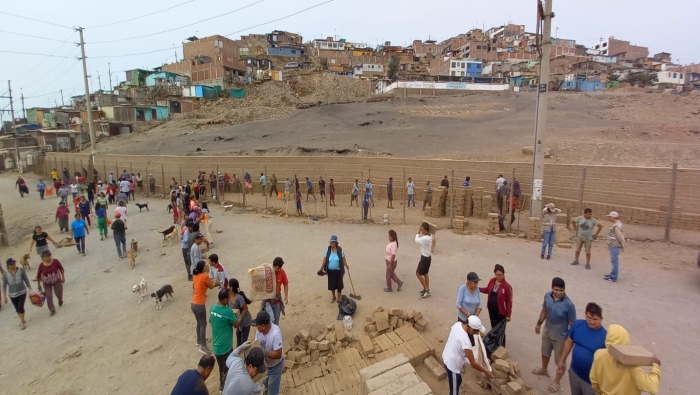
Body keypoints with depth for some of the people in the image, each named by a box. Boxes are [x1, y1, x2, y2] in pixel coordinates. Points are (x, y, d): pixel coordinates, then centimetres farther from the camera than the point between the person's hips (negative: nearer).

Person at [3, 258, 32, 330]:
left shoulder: (21, 270, -10)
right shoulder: (5, 274, -8)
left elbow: (26, 280, -2)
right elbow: (4, 286, -2)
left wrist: (30, 290, -2)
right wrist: (5, 297, -4)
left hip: (22, 292, -2)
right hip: (12, 294, 2)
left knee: (20, 307, -9)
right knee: (17, 309, 13)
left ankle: (22, 322, 6)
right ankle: (22, 319, 36)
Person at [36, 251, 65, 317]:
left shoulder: (55, 261, -18)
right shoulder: (41, 266, -18)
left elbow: (61, 269, -4)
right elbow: (38, 276, -5)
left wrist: (63, 277, -7)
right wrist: (39, 285, 0)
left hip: (57, 281, 0)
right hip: (47, 284, 0)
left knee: (59, 294, 15)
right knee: (49, 297, -1)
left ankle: (60, 300, 52)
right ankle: (52, 310, 14)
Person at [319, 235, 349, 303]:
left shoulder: (340, 250, -12)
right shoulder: (328, 249, -8)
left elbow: (343, 259, -9)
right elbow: (325, 259, -3)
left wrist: (346, 266, -24)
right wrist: (321, 268, -4)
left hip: (338, 270, -2)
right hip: (330, 270, 2)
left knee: (339, 284, 6)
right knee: (331, 284, 11)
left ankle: (339, 297, 27)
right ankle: (333, 297, 35)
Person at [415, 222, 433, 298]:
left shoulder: (425, 238, -31)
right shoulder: (429, 236, -1)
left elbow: (417, 240, -19)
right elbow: (421, 238, 9)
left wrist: (418, 232, -9)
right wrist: (420, 232, -7)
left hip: (425, 258, -9)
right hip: (427, 257, 9)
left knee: (418, 273, 4)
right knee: (425, 273, 19)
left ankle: (426, 289, 10)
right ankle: (427, 289, 29)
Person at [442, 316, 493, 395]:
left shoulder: (458, 324, -13)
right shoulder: (465, 341, -35)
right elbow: (473, 363, -25)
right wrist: (486, 371, -11)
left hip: (447, 357, 8)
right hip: (452, 364, -8)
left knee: (458, 381, 30)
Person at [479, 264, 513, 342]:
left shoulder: (507, 286, -20)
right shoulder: (492, 281, -3)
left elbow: (509, 301, -14)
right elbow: (487, 290, 16)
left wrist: (508, 315, -12)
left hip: (500, 312, -6)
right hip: (491, 310, 6)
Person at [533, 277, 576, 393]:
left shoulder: (569, 305, -30)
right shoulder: (547, 296, -15)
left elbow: (572, 324, -19)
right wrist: (538, 324, 13)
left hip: (560, 337, -5)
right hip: (547, 332, 5)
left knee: (560, 360, 17)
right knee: (545, 352, 28)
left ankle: (556, 381, 39)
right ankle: (544, 369, 54)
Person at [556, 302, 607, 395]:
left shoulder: (605, 336, -22)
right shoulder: (577, 325, -11)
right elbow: (569, 342, 3)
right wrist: (562, 361, 8)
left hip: (591, 380, -4)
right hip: (574, 373, 4)